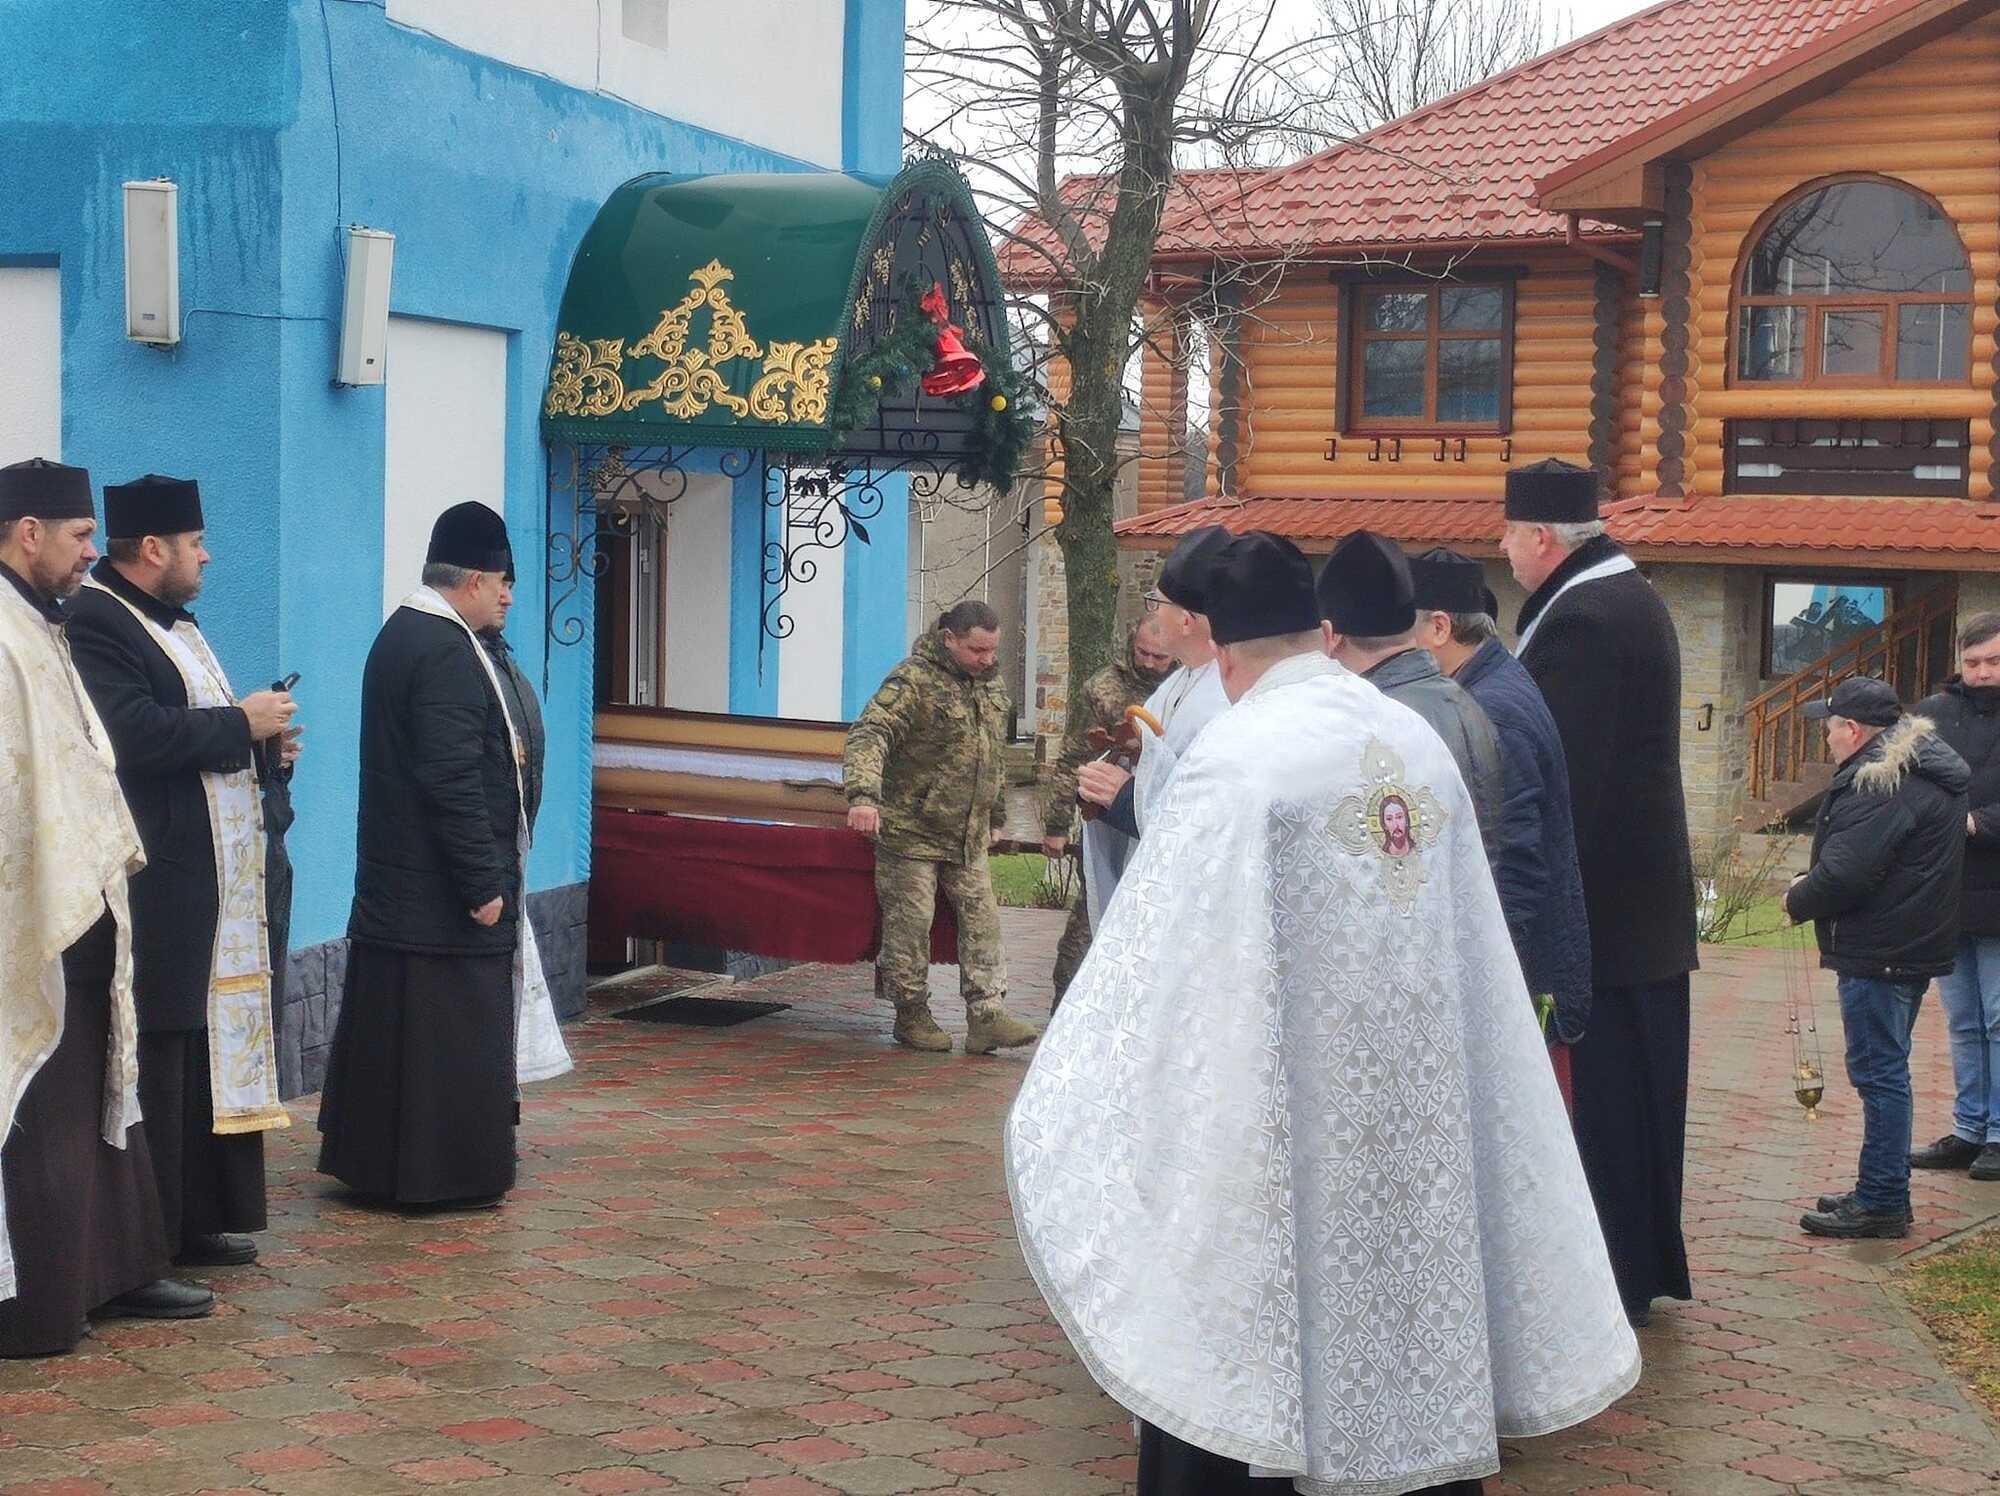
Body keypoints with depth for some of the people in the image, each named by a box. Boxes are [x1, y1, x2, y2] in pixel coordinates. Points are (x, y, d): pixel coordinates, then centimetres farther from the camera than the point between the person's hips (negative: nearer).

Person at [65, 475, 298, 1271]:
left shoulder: (175, 622, 18)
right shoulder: (95, 623, -13)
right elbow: (137, 734, -26)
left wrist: (261, 735, 5)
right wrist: (241, 723, -15)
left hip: (215, 882, 10)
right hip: (158, 886, -10)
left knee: (208, 1049, 13)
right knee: (157, 1059, -6)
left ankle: (198, 1220, 22)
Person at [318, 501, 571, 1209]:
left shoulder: (400, 634, 12)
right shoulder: (447, 651, -19)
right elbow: (453, 780, -23)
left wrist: (499, 754, 17)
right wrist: (483, 884, -20)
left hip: (392, 885, 10)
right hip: (443, 891, -10)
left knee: (391, 1029, 15)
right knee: (452, 1036, -1)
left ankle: (375, 1164, 23)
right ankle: (444, 1177, 6)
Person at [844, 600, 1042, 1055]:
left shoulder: (990, 685, 10)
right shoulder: (913, 681, -16)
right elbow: (868, 735, -29)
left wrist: (996, 817, 26)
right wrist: (863, 794, -44)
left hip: (969, 837, 7)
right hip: (910, 831, -7)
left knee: (982, 919, 2)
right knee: (910, 924, -1)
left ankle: (986, 1017, 4)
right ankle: (912, 1016, 12)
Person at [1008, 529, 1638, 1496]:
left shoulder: (1234, 756, -14)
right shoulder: (1420, 743, 5)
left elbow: (1155, 964, -13)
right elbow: (1470, 948, 11)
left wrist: (1060, 1108, -3)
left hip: (1280, 1124, -6)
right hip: (1417, 1123, 6)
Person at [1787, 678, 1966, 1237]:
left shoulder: (1881, 784, -19)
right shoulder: (1915, 768, 15)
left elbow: (1845, 872, -23)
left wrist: (1798, 901, -6)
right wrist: (1812, 883, 9)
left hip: (1879, 954, -11)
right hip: (1911, 945, 11)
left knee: (1879, 1071, -5)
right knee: (1886, 1071, 16)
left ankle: (1881, 1202, -1)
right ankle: (1882, 1193, 24)